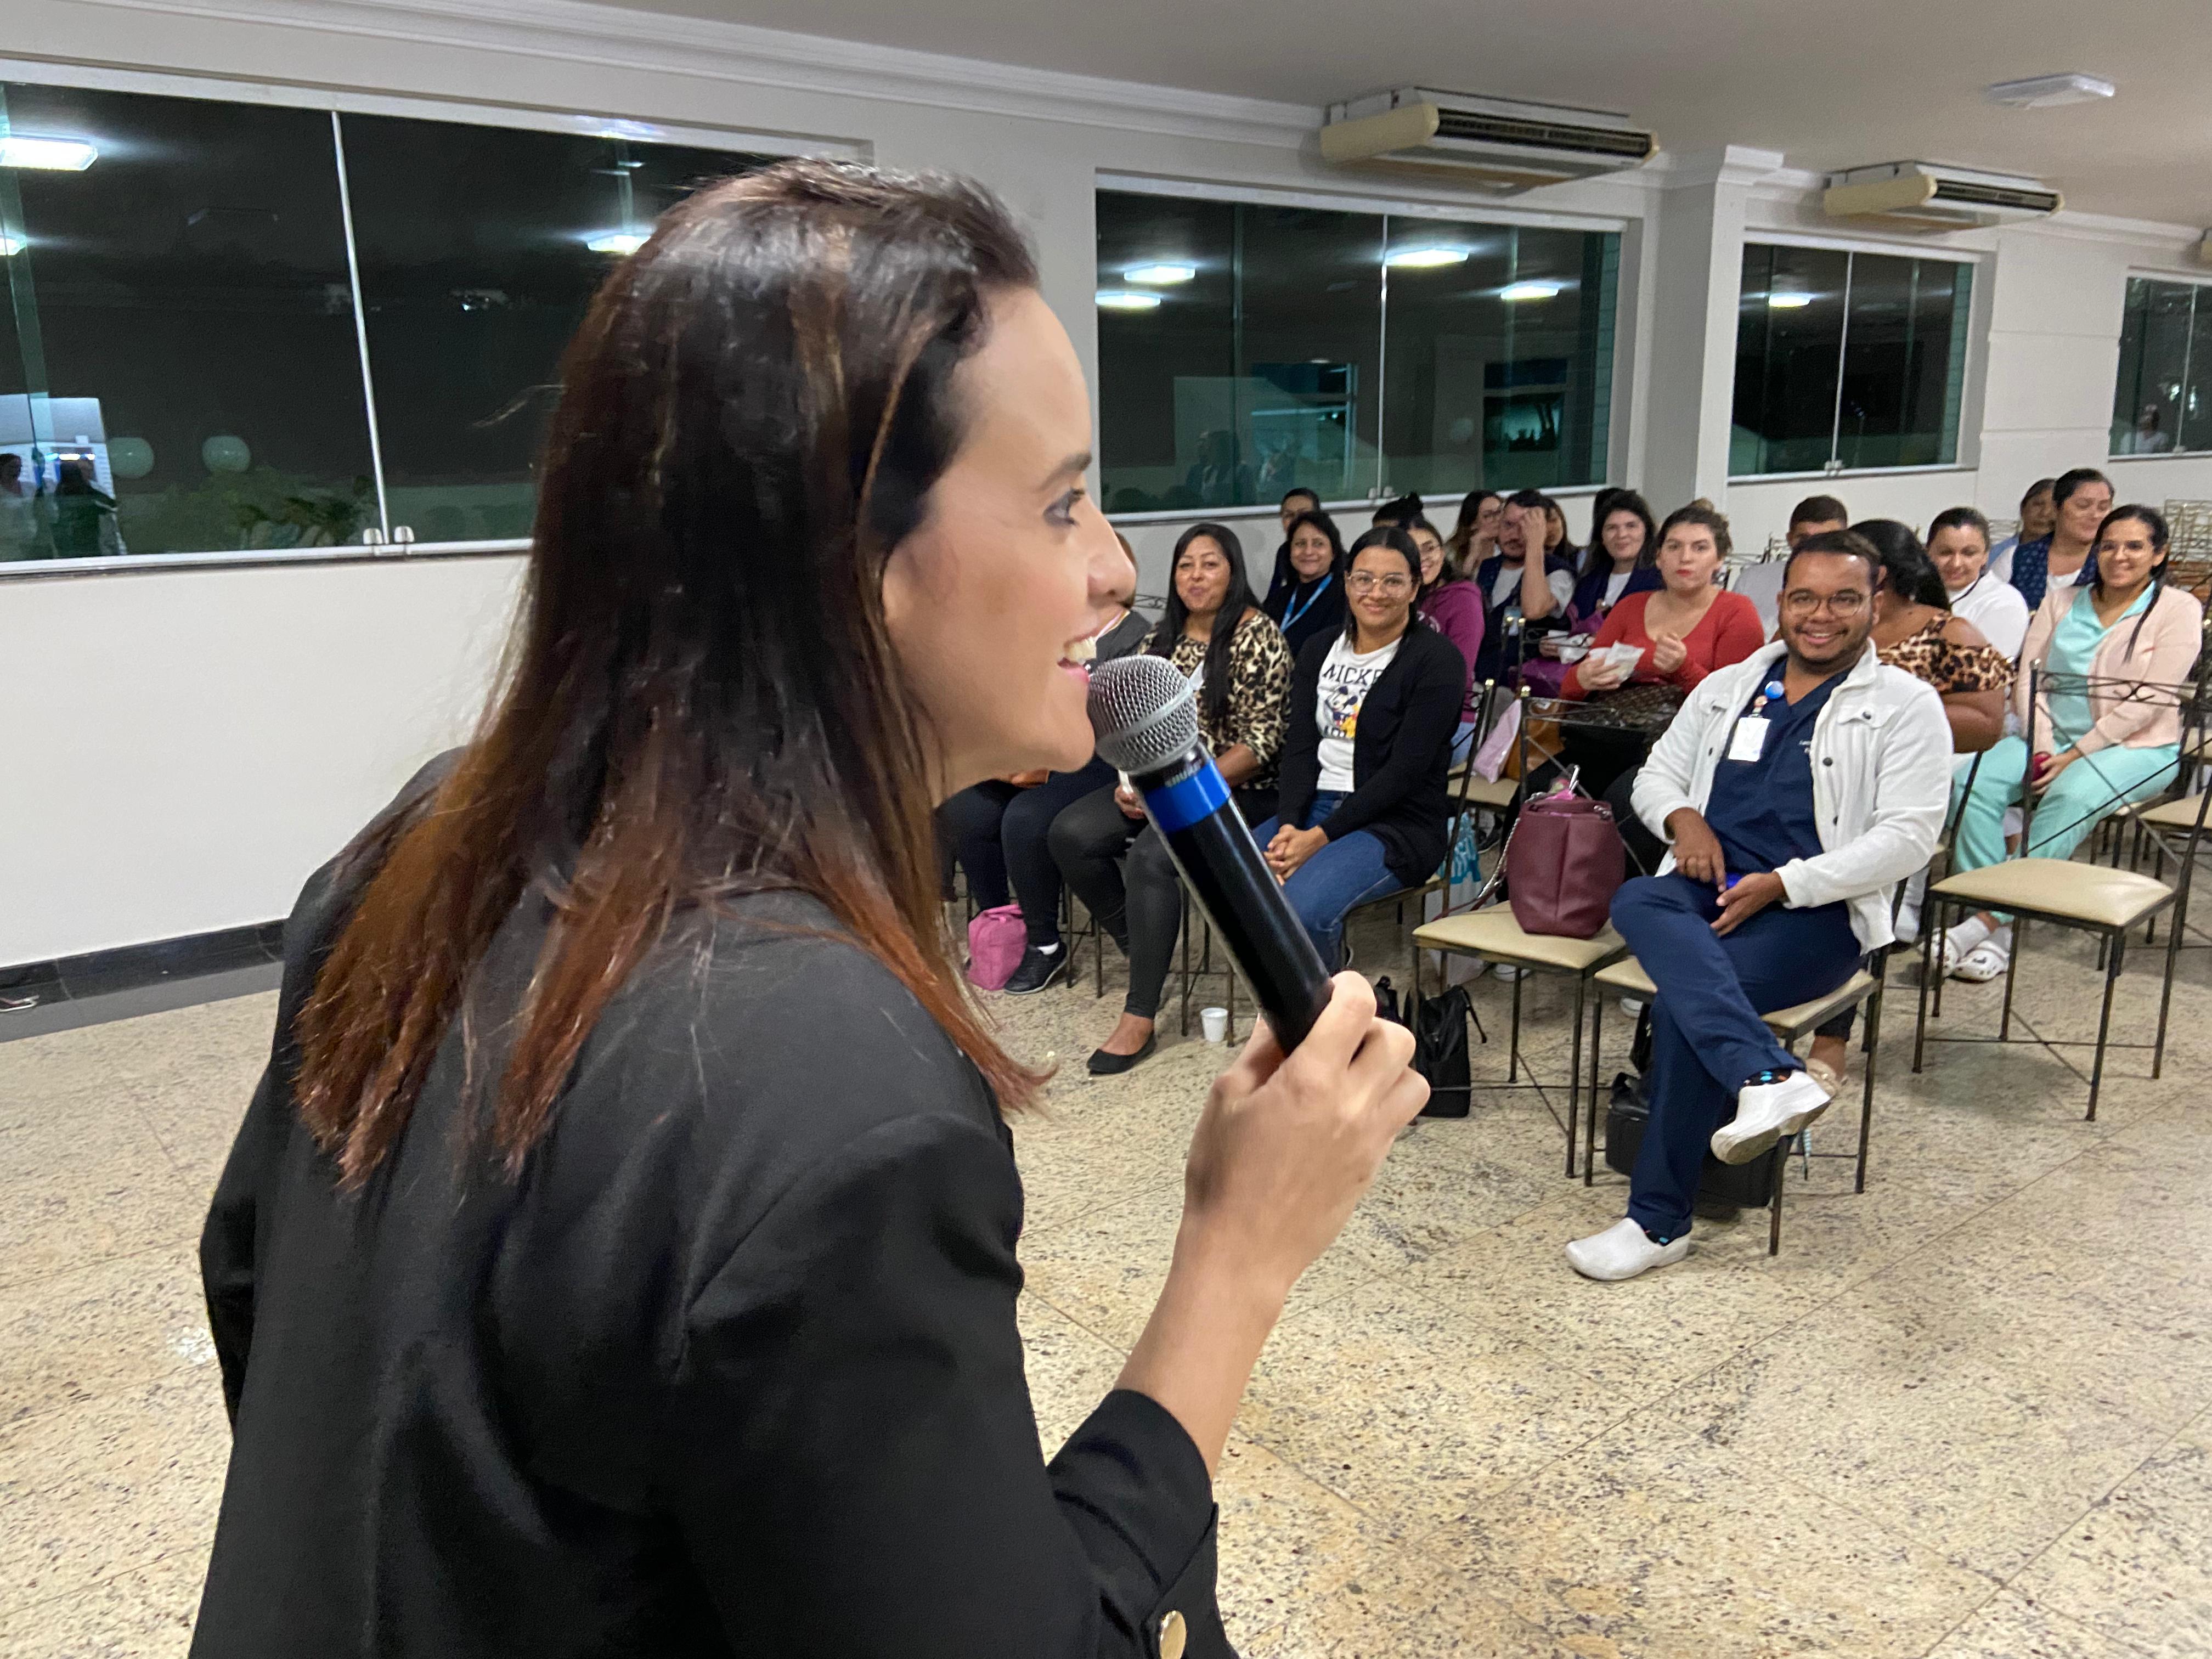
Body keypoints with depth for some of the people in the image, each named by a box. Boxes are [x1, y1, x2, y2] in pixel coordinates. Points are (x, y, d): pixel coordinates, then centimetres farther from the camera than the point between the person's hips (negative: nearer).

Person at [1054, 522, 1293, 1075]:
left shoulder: (1258, 636, -10)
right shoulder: (1166, 636, 11)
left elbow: (1261, 743, -15)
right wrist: (1133, 779, -5)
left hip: (1236, 790, -7)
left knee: (1150, 856, -32)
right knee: (1070, 834, -13)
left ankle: (1140, 1020, -24)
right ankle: (1140, 950, 5)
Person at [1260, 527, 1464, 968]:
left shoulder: (1437, 659, -6)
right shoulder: (1319, 651, 12)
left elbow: (1405, 770, -13)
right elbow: (1300, 748, 5)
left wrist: (1321, 837, -19)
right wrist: (1289, 825, -14)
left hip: (1398, 823, -5)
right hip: (1313, 806, 6)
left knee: (1303, 906, -32)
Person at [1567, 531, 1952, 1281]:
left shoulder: (1905, 706, 2)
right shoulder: (1728, 687, 18)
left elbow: (1908, 836, -6)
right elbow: (1658, 771, 23)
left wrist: (1782, 884, -16)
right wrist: (1684, 818, -1)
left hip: (1820, 911, -4)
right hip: (1709, 890, 5)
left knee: (1680, 1002, -30)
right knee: (1636, 901, -33)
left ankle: (1659, 1221, -19)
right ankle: (1769, 1077, -46)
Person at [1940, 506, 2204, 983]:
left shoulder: (2178, 610, -3)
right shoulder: (2062, 601, 11)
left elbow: (2149, 702, -11)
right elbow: (2029, 677, 5)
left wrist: (2075, 756, -17)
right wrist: (2040, 748, -10)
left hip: (2135, 748, -4)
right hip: (2051, 737, 4)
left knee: (2070, 797, -37)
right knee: (1974, 781, -26)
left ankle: (1988, 921, -36)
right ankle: (1998, 926, -29)